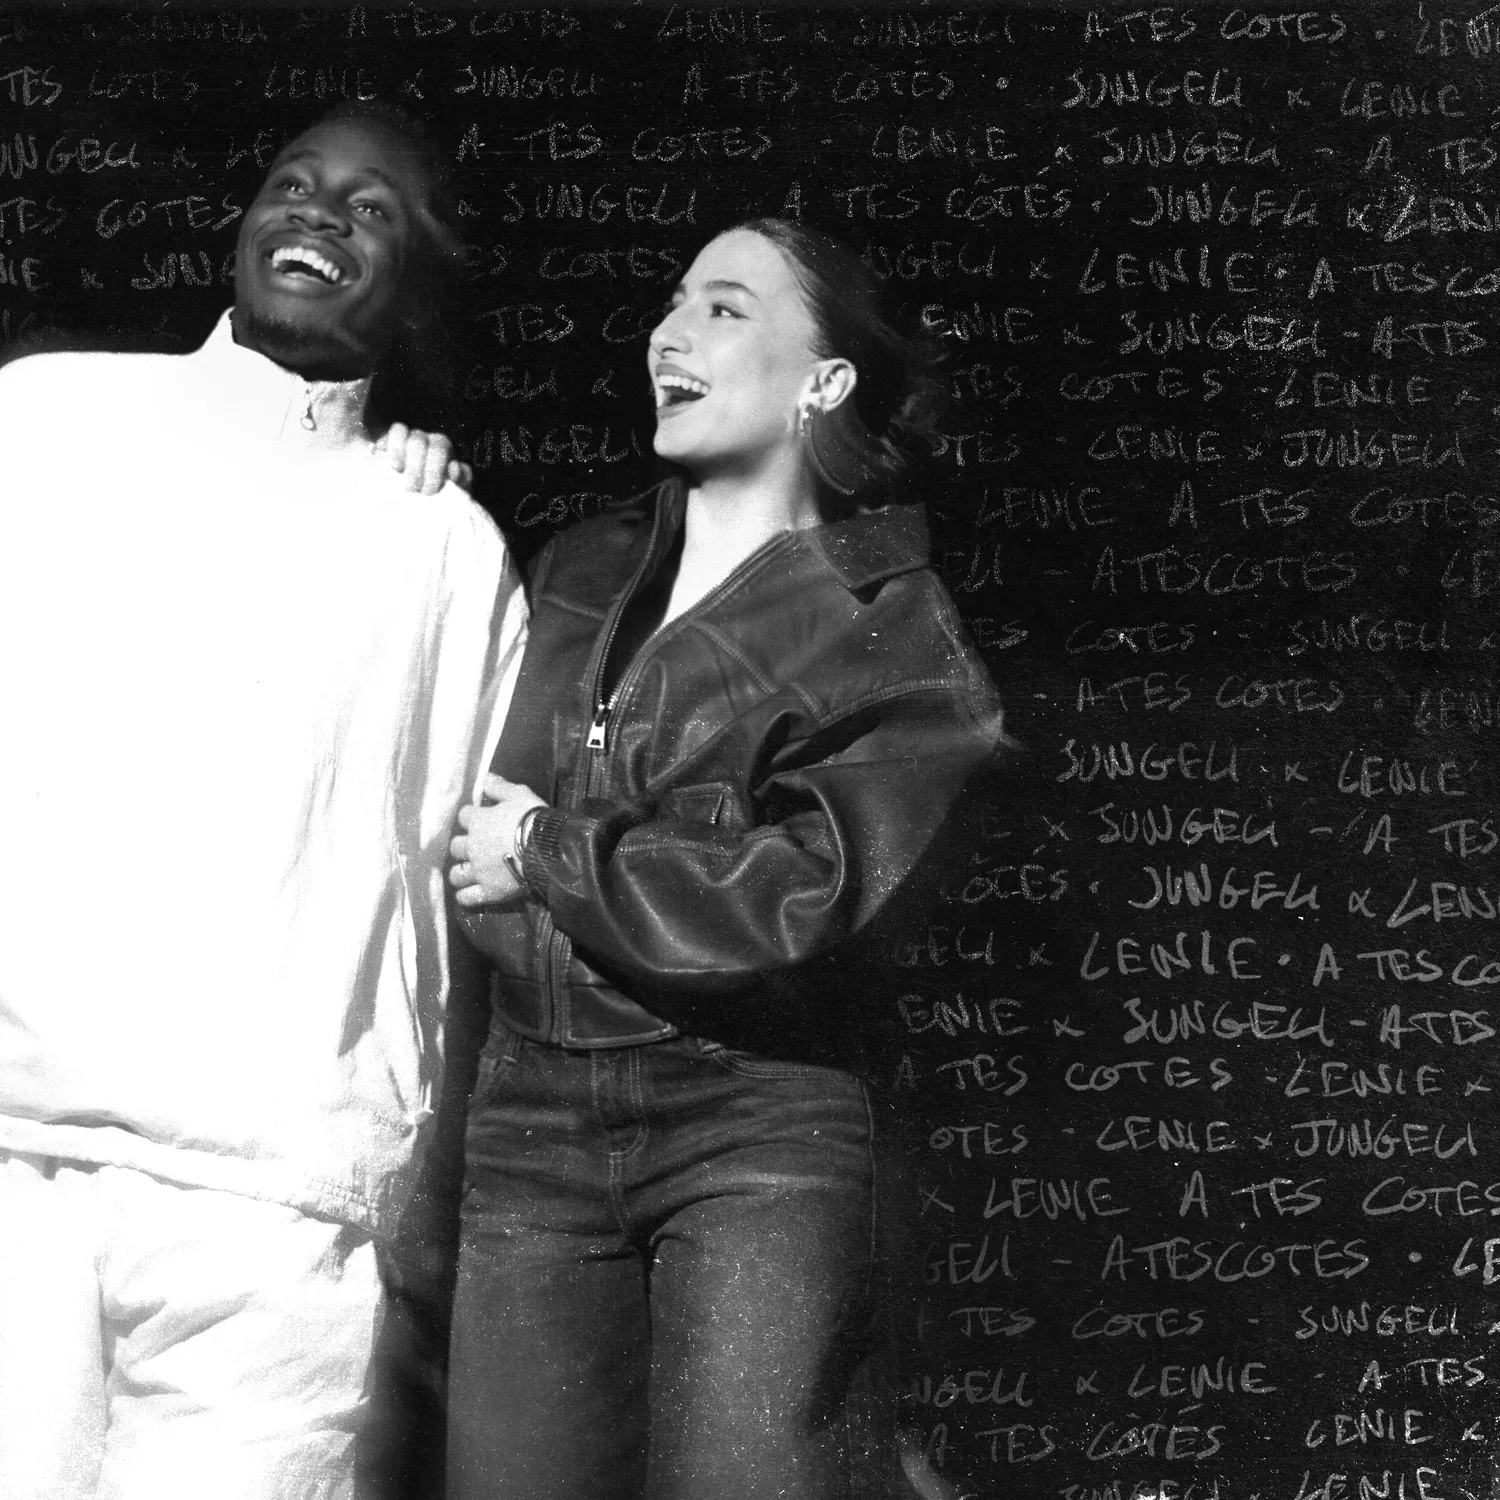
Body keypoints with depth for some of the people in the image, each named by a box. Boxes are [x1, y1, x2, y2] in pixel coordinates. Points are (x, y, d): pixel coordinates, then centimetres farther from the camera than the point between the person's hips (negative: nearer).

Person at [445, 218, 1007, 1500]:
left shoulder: (887, 631, -2)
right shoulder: (575, 575, 15)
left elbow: (799, 897, -14)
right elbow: (470, 802, 21)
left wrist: (546, 855, -7)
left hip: (756, 1142, -4)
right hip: (532, 1126, 5)